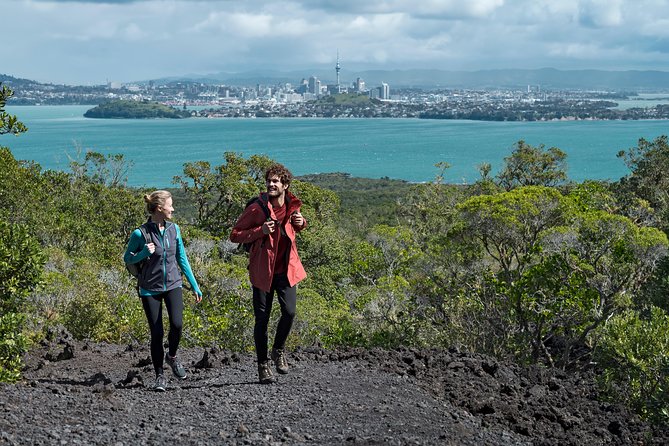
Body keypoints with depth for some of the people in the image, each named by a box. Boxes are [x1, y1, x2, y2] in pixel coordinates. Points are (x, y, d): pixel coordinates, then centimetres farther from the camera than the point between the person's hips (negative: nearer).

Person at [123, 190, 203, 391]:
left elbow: (182, 259, 11)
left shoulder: (173, 229, 2)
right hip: (150, 289, -3)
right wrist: (143, 253, -19)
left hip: (173, 285, 3)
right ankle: (159, 376, 16)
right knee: (156, 333, -1)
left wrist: (195, 286, 12)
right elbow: (128, 258, 2)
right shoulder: (140, 233, -10)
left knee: (177, 324, -18)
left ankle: (172, 356, 13)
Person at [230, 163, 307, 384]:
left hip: (286, 268, 3)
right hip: (263, 270, -3)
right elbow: (234, 235, -8)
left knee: (289, 311, -8)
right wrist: (261, 230, -22)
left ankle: (279, 350, 19)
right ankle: (263, 365, 15)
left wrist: (301, 223, -2)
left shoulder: (292, 205, 2)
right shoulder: (256, 208, -12)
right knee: (262, 318, 2)